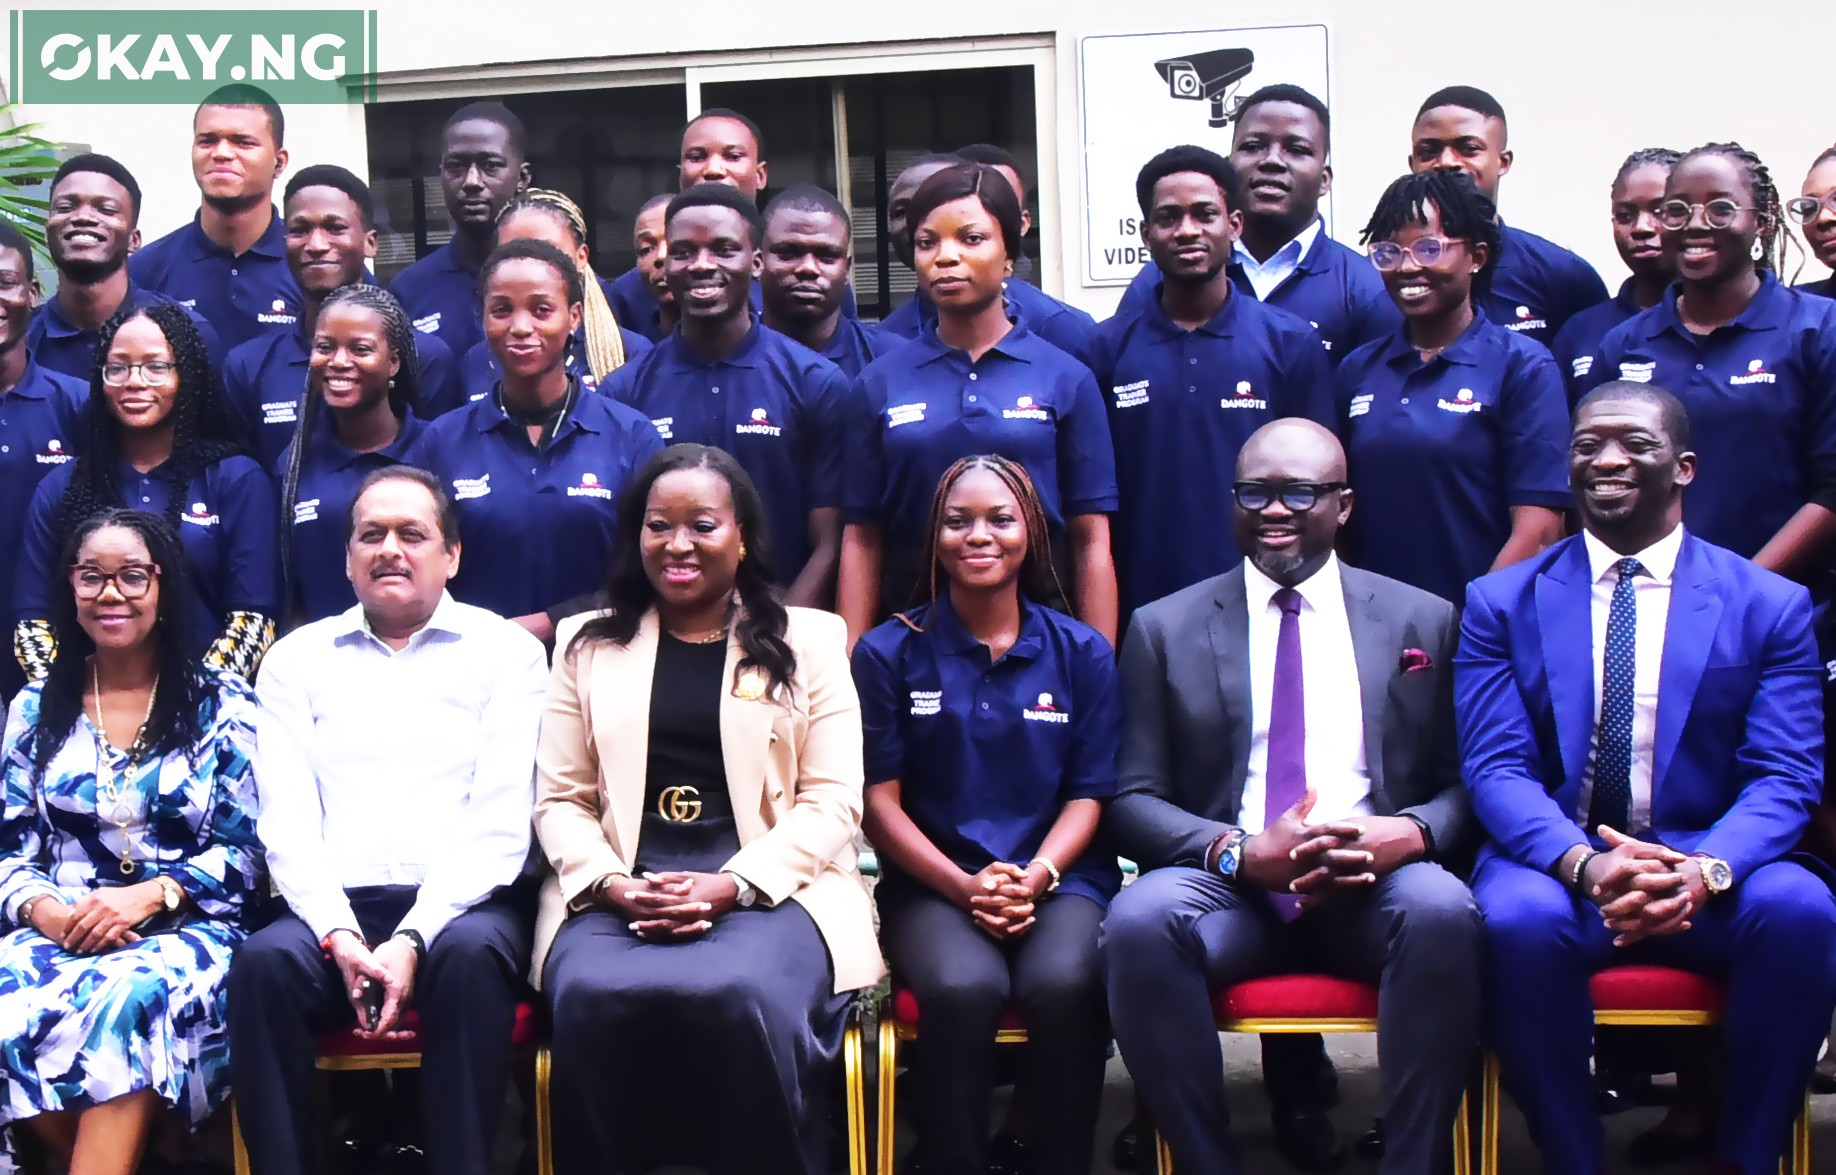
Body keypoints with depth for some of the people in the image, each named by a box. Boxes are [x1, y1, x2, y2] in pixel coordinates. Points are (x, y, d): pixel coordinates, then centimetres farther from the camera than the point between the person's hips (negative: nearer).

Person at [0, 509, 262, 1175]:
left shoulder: (223, 707, 6)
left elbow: (245, 849, 1)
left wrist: (150, 895, -15)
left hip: (186, 929, -3)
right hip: (59, 930, 3)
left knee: (125, 1002, -39)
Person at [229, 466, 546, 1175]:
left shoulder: (507, 652, 7)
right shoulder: (297, 659, 15)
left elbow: (500, 822, -2)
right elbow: (287, 822, 5)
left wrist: (411, 941, -16)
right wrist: (342, 940, -13)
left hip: (460, 904, -2)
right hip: (337, 906, 2)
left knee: (471, 955, -34)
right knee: (264, 961, -29)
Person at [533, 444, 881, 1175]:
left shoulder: (809, 640, 12)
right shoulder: (587, 645, 18)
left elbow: (831, 801, 3)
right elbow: (559, 799, 12)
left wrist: (730, 885, -12)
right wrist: (612, 883, -9)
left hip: (769, 885, -1)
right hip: (620, 891, 2)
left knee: (749, 1001, -36)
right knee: (591, 1000, -33)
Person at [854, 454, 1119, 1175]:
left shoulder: (1083, 654, 9)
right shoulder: (888, 653, 6)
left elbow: (1087, 798, 7)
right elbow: (880, 801, 3)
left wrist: (1034, 878, -12)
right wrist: (966, 886, -12)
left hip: (1058, 880, 1)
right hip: (932, 885, -1)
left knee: (1064, 985, -33)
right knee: (964, 988, -34)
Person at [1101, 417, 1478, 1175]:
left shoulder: (1423, 622, 13)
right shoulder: (1164, 629, 12)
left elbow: (1463, 786, 11)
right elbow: (1132, 799, 6)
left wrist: (1411, 833, -14)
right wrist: (1239, 852, -14)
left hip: (1375, 888, 0)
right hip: (1229, 887, 0)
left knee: (1442, 908, -34)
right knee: (1138, 920, -33)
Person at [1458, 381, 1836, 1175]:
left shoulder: (1770, 606, 8)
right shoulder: (1502, 603, 9)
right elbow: (1496, 767, -1)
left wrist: (1705, 871, -23)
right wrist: (1584, 864, -22)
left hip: (1710, 876, 1)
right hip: (1557, 866, 0)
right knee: (1518, 919, -34)